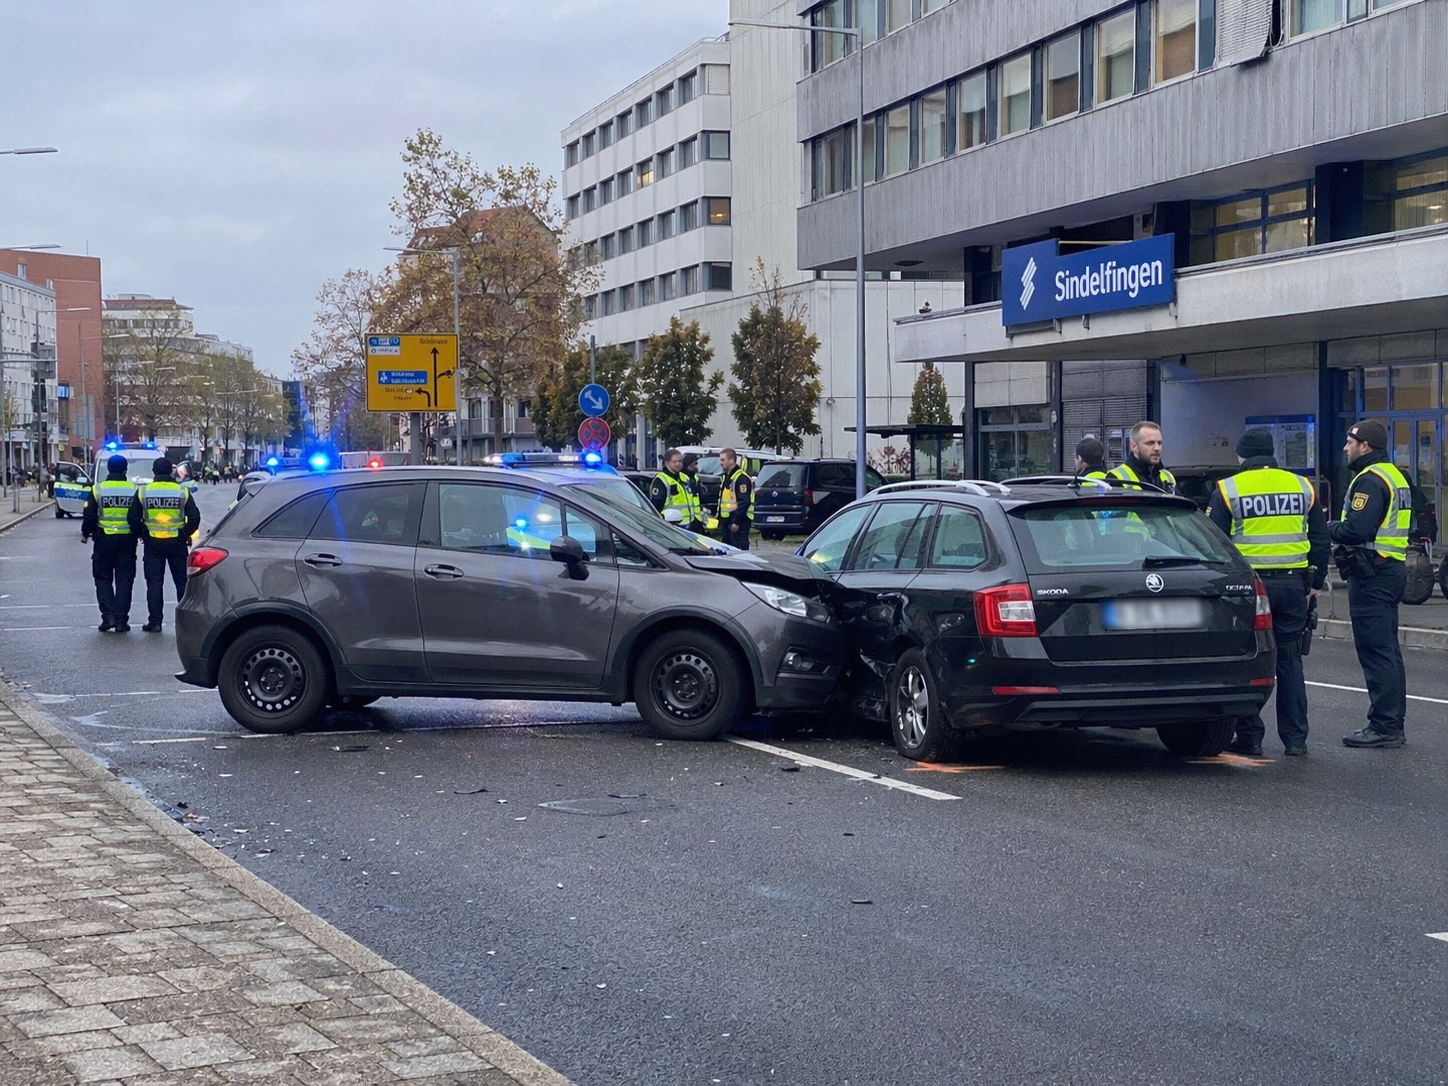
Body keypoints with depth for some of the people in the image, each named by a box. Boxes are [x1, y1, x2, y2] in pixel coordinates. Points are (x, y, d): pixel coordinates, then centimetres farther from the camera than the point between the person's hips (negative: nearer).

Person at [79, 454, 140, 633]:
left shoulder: (98, 489, -4)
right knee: (124, 580, 6)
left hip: (104, 539, -1)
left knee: (103, 578, 10)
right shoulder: (134, 490, -1)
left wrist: (85, 533, 14)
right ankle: (121, 620, 4)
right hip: (127, 540, 1)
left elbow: (89, 516, -3)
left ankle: (108, 615, -3)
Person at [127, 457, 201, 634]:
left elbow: (132, 518, -4)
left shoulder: (143, 492, -2)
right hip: (177, 543, 0)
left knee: (154, 583, 4)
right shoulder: (182, 492, -3)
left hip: (152, 543, 0)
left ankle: (154, 622, 1)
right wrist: (185, 534, 8)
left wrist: (142, 534, 10)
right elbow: (194, 517, -6)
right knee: (182, 581, 9)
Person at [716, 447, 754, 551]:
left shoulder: (741, 478, -13)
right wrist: (720, 519, 19)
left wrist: (736, 521, -24)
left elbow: (744, 502, -21)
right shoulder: (724, 477, 19)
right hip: (726, 521, 10)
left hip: (739, 522, -10)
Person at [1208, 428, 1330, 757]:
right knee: (1289, 661, 11)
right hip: (1292, 584, 3)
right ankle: (1295, 739, 11)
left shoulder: (1228, 489, -2)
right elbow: (1321, 540, 13)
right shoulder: (1301, 486, 9)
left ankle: (1249, 738, 5)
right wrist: (1316, 582, 21)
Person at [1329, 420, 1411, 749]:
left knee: (1376, 652, -9)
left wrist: (1327, 528, -5)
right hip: (1392, 570, 11)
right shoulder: (1394, 476, 18)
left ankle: (1384, 727, -8)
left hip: (1371, 576, -11)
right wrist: (1337, 528, 12)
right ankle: (1393, 724, 19)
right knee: (1388, 652, 14)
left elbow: (1356, 531, -24)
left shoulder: (1370, 480, -15)